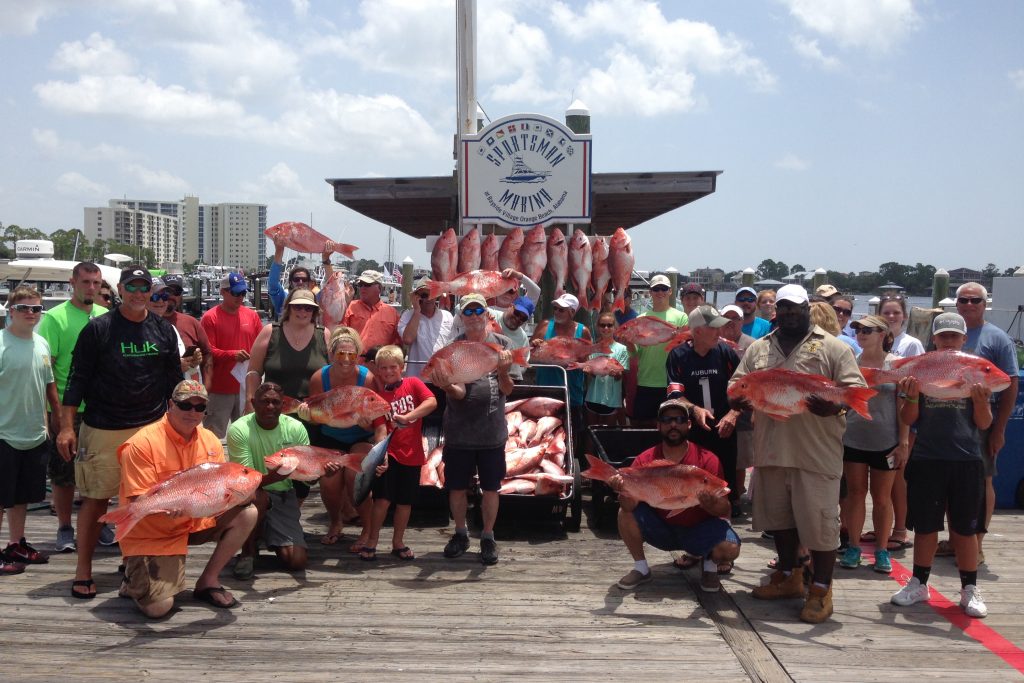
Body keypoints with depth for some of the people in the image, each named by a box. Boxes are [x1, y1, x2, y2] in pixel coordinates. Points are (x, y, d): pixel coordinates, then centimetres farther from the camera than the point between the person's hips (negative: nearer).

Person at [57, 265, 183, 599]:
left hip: (152, 428, 3)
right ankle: (83, 571, 9)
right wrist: (67, 427, -8)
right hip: (103, 430, -3)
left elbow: (174, 380, 15)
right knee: (96, 498, 1)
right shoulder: (98, 329, -2)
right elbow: (77, 380, -3)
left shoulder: (163, 330, 8)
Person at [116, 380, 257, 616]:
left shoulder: (210, 440, 0)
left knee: (247, 513, -11)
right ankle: (135, 579, 15)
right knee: (158, 607, -22)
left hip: (195, 523, 6)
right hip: (150, 534, -6)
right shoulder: (142, 443, -18)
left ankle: (208, 581, 2)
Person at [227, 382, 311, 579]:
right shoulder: (239, 429, -16)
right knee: (257, 497, -40)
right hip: (251, 494, -3)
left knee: (297, 561, -12)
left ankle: (263, 535, 23)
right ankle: (248, 552, -11)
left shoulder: (296, 428, -6)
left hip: (284, 497, 3)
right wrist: (274, 476, -43)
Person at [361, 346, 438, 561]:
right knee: (383, 499, -8)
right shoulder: (379, 395, 1)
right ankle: (371, 541, 6)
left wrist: (407, 417, -24)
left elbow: (432, 402, -16)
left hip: (412, 454, 1)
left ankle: (398, 543, 24)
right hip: (390, 452, -1)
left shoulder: (413, 383, 1)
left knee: (405, 501, 10)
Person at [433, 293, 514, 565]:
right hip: (459, 432, 0)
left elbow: (507, 390, -1)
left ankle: (488, 537, 24)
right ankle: (460, 533, 30)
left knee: (491, 487, 8)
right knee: (457, 486, 10)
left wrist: (503, 372, -21)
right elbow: (459, 391, -10)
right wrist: (447, 387, -32)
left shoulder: (501, 344, 1)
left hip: (492, 432, 0)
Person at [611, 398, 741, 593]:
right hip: (660, 527, 2)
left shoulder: (707, 460, -14)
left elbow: (725, 510, -19)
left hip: (698, 528, -2)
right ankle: (641, 569, 0)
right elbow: (631, 505, -19)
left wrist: (712, 504, -43)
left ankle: (710, 565, 8)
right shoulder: (645, 460, -9)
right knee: (625, 514, -22)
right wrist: (623, 491, -42)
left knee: (730, 549, -29)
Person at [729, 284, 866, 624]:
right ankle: (788, 576, 31)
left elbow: (856, 390, -4)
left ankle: (821, 589, 9)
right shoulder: (758, 349, 14)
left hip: (817, 452, -4)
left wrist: (834, 403, -25)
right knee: (779, 516, 15)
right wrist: (741, 400, -11)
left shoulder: (832, 348, 1)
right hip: (771, 450, 5)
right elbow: (735, 386, 13)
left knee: (819, 520, -2)